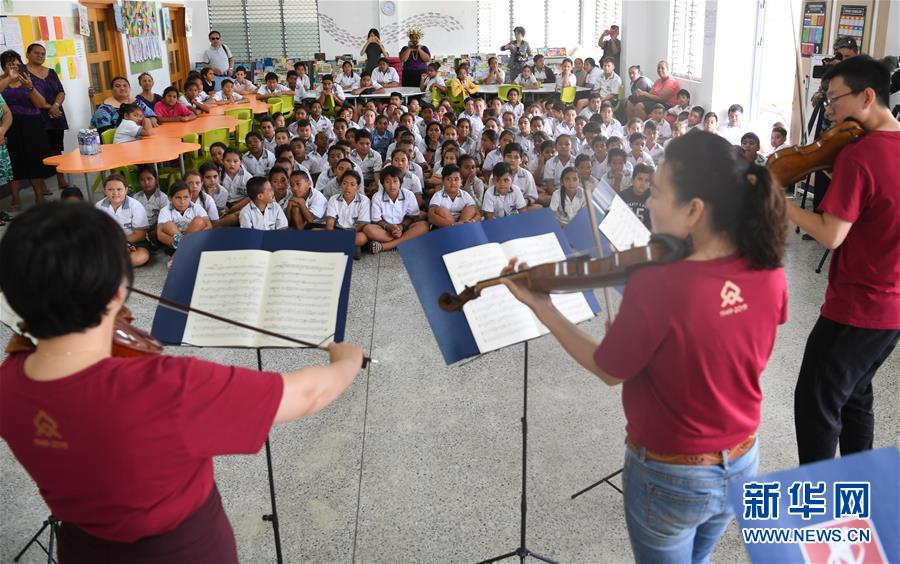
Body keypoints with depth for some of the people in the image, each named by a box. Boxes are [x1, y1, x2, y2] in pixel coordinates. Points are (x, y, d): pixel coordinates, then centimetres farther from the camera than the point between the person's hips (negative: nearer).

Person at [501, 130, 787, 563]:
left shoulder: (655, 285, -30)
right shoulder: (770, 274, -13)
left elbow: (609, 372, -14)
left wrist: (539, 306, -7)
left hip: (670, 477, -5)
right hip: (743, 464, 5)